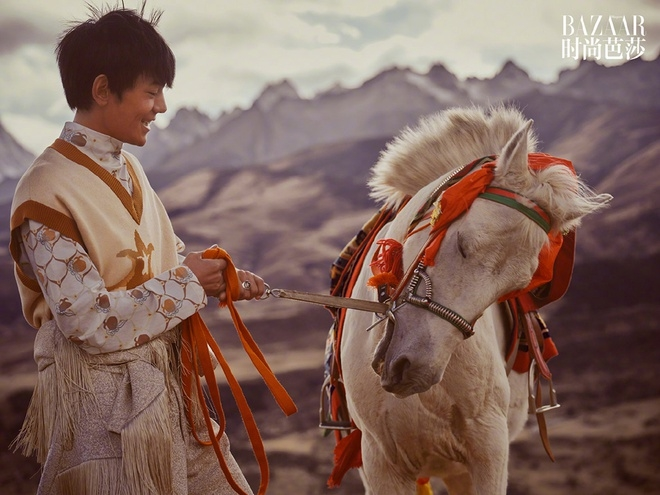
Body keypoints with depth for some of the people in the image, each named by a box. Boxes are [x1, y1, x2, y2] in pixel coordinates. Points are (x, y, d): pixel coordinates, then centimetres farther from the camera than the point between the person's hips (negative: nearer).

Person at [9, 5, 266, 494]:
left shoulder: (128, 167, 7)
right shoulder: (47, 193, -18)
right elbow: (90, 321, -22)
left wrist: (224, 279, 1)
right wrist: (186, 284, -15)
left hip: (165, 382, 8)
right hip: (104, 398, -8)